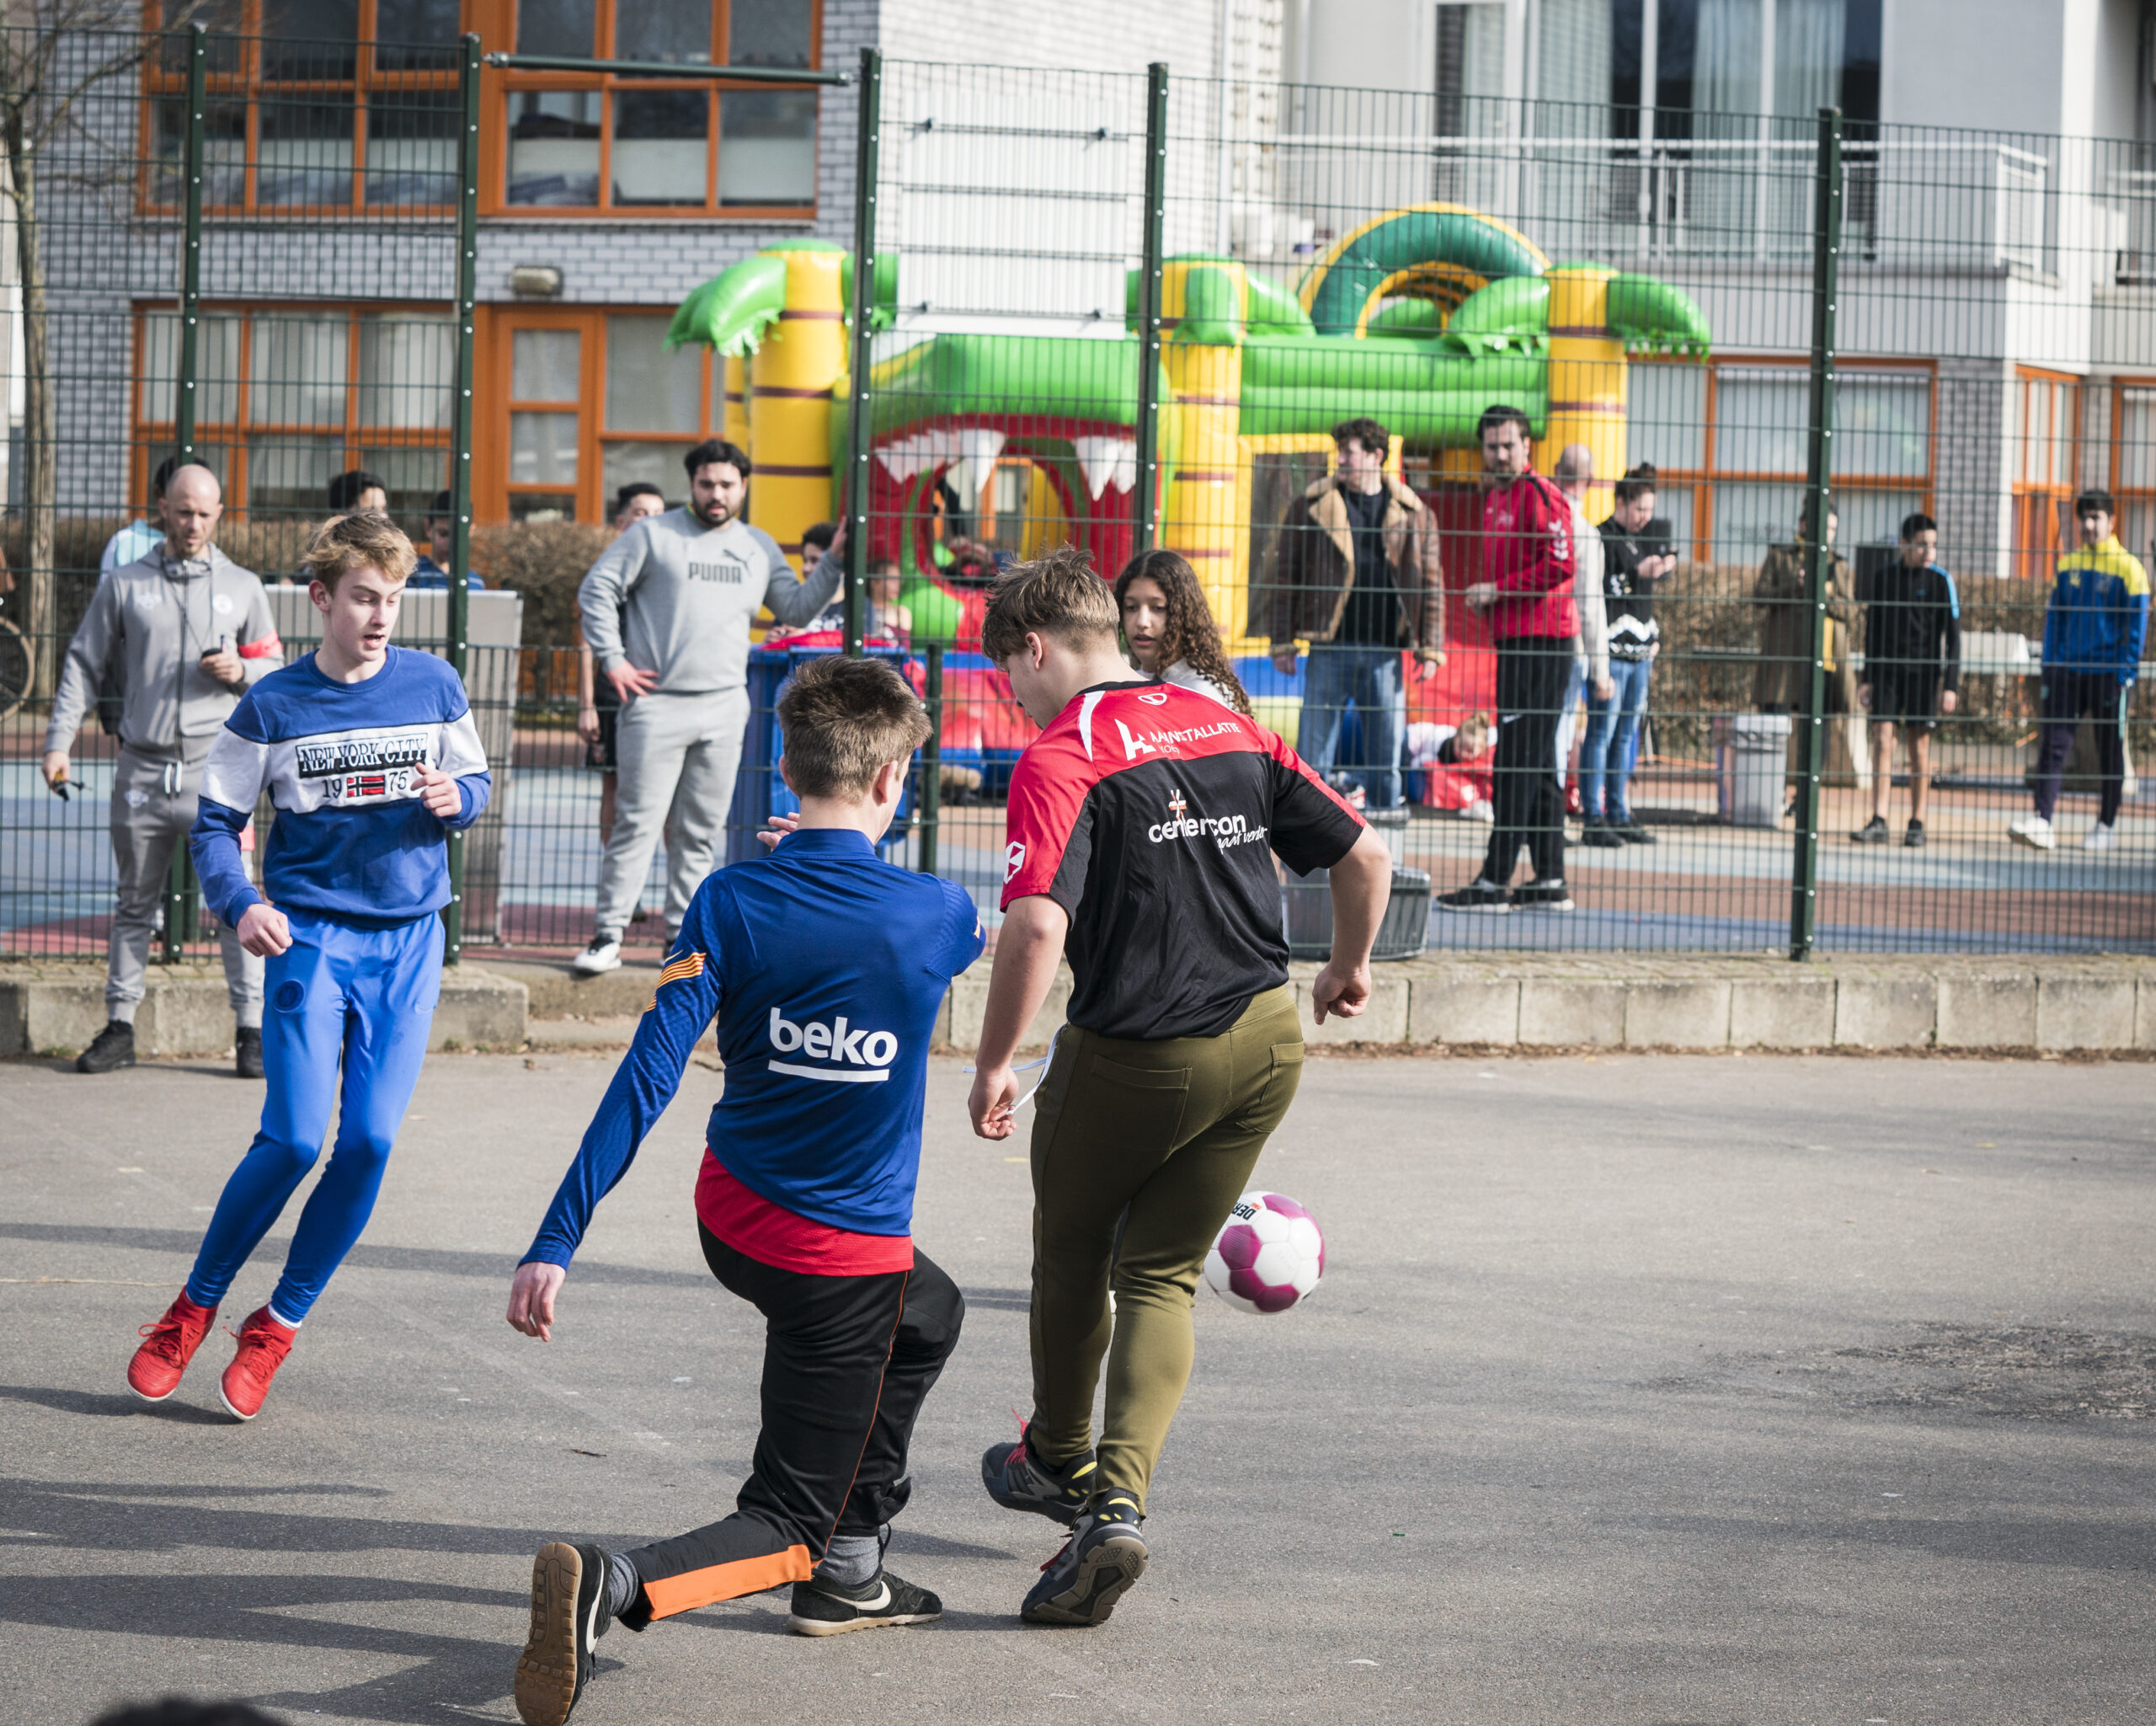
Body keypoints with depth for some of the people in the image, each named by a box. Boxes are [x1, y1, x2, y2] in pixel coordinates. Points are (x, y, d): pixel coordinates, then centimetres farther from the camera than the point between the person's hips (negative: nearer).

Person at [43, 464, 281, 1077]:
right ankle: (119, 1026, 15)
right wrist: (60, 743, 2)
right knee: (134, 904, 9)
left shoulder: (242, 588, 9)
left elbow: (274, 668, 14)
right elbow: (84, 666, 10)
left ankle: (251, 1028, -3)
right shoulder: (124, 586, 9)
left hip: (215, 767, -1)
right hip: (142, 768, 1)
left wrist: (241, 673, -8)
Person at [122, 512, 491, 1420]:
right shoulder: (275, 704, -2)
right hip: (311, 934, -2)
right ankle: (192, 1309, 8)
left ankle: (276, 1327, 10)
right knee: (294, 1140, -12)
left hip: (408, 939, 2)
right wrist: (240, 903, -14)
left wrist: (457, 799, -8)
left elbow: (476, 782, 16)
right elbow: (216, 820, 3)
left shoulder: (433, 684, 3)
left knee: (369, 1143, -5)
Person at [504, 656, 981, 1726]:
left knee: (925, 1315, 34)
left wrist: (555, 1245, -15)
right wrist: (859, 862, 30)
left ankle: (849, 1568, 38)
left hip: (730, 1223, 5)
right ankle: (614, 1588, -30)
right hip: (847, 1253, -5)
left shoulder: (733, 905, -10)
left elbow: (648, 1078, -16)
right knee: (788, 1526, 0)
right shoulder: (936, 916, -12)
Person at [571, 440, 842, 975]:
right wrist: (611, 661, -5)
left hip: (724, 709, 4)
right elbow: (596, 591, 1)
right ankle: (608, 935, -5)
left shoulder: (760, 548, 15)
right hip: (657, 705, -4)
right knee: (638, 823, -8)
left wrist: (835, 562, 8)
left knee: (700, 831, 7)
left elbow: (797, 608, 19)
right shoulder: (653, 535, 1)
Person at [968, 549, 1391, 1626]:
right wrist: (1348, 970, 26)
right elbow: (1364, 857, 9)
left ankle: (1058, 1463, 40)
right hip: (1267, 1035, 6)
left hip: (1135, 1053, -6)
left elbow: (1037, 925, -26)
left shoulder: (1058, 760, -12)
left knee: (1072, 1247, 21)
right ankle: (1117, 1500, -8)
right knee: (1161, 1274, 11)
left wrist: (993, 1066, -17)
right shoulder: (1227, 728, 8)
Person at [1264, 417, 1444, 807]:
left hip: (1385, 650, 1)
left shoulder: (1412, 512, 7)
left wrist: (1430, 649, 4)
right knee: (1314, 754, -2)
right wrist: (1282, 642, 0)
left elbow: (1431, 583, 10)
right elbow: (1287, 576, 7)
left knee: (1386, 757, 5)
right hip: (1331, 647, -1)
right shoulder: (1311, 507, 5)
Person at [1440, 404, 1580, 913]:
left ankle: (1494, 882, -11)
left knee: (1517, 763, -10)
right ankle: (1550, 880, 14)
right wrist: (1484, 596, 14)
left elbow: (1560, 566, -19)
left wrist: (1499, 589, -15)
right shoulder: (1495, 498, 19)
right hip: (1513, 640, 10)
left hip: (1541, 639, -10)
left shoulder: (1541, 496, -11)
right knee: (1538, 763, 11)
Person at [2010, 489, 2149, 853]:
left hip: (2106, 673, -4)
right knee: (2054, 744, -7)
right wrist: (2048, 666, 6)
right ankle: (2042, 822, -13)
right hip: (2067, 671, 4)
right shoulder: (2067, 565, 10)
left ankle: (2107, 825, 17)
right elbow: (2054, 618, 14)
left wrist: (2125, 673, -11)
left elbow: (2137, 626, -5)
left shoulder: (2128, 568, -4)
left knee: (2110, 751, 6)